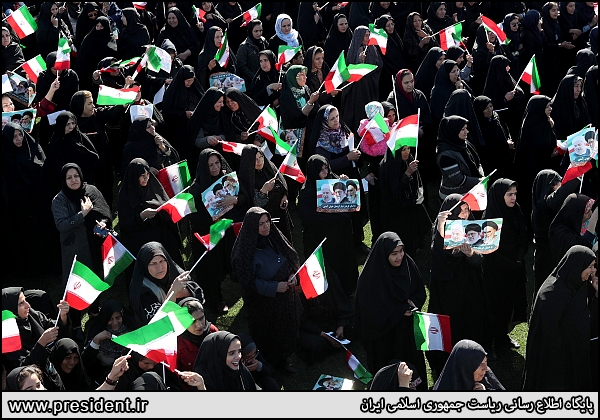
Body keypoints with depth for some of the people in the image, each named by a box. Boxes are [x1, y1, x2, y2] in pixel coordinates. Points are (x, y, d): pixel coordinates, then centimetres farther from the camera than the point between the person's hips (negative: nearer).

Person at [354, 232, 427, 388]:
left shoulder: (408, 265, -8)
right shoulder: (372, 276, -24)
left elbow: (420, 291, 7)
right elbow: (370, 308, -20)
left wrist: (413, 302, -15)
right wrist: (400, 310, -20)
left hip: (407, 328, 5)